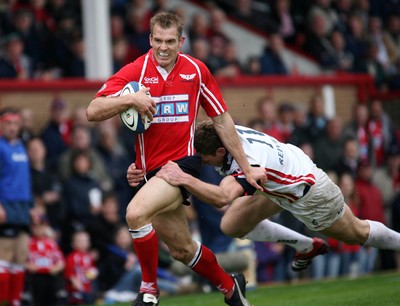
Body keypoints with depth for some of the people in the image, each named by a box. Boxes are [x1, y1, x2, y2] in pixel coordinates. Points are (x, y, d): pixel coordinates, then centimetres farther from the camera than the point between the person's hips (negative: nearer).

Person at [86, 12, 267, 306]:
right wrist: (130, 99, -29)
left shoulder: (196, 70, -1)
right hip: (150, 169, 3)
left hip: (182, 161, -3)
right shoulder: (134, 71, -5)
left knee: (136, 213, -28)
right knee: (181, 249, 13)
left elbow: (222, 120, 9)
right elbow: (93, 111, -13)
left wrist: (247, 168, 10)